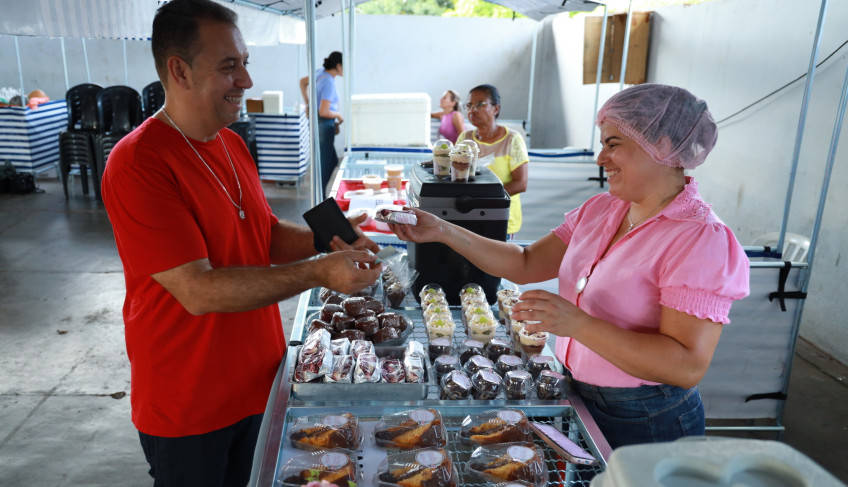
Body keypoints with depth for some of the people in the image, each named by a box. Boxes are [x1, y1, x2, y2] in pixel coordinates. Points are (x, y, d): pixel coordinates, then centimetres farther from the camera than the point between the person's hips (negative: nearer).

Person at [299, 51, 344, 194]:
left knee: (332, 160, 18)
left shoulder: (321, 72, 5)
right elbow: (324, 112, -26)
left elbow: (303, 81, 22)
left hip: (319, 123, 10)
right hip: (325, 124, -10)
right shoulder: (329, 83, -22)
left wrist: (307, 102, 21)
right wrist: (339, 115, -8)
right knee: (327, 162, -1)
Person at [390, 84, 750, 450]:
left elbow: (688, 367, -28)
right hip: (578, 397, 7)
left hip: (646, 424, -6)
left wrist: (577, 324, -34)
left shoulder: (702, 239, -22)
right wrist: (443, 231, -6)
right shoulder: (600, 209, 1)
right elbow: (525, 264, 2)